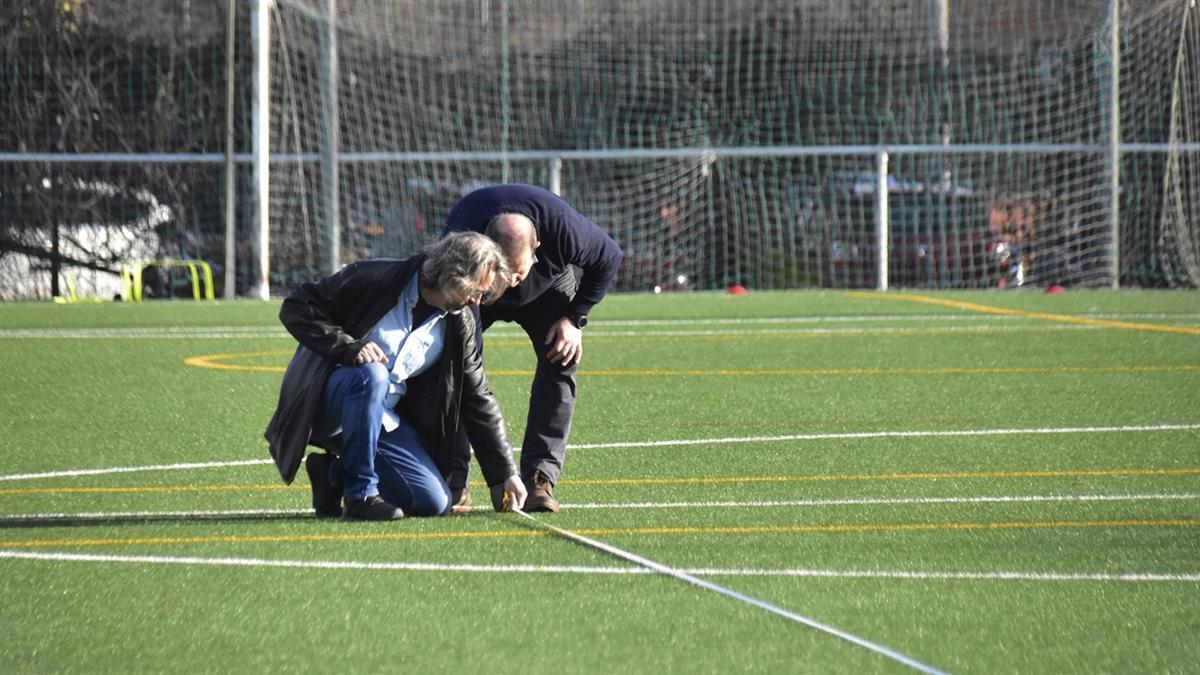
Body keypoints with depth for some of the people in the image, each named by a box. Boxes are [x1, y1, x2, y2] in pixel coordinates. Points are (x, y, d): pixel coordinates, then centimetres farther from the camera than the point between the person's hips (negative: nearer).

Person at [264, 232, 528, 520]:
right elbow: (295, 308, -14)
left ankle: (335, 474, 12)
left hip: (384, 415, 5)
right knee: (371, 375, -39)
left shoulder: (461, 326, 0)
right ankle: (360, 496, -27)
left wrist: (504, 473, 4)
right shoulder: (376, 280, -16)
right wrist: (347, 346, -28)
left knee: (435, 503, -10)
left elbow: (479, 399, 7)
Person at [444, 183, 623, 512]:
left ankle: (539, 477, -19)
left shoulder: (565, 229, -41)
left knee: (560, 361, -19)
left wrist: (574, 318, -19)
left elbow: (609, 258, -15)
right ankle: (453, 482, -12)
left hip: (548, 286, 1)